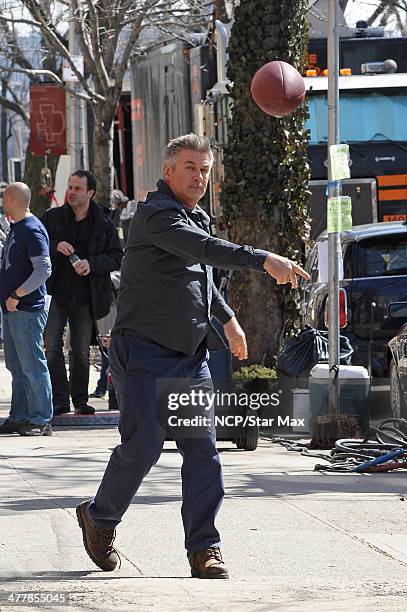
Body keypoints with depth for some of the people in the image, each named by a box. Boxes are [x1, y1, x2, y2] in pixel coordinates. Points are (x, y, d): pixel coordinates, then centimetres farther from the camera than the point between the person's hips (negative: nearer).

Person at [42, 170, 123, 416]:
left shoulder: (104, 224, 2)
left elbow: (117, 257, 1)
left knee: (81, 350, 7)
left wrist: (92, 264, -15)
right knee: (52, 345, -9)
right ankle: (60, 400, -4)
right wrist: (55, 247, -14)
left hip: (85, 295, 0)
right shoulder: (53, 217, 4)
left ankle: (80, 400, 17)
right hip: (55, 293, 0)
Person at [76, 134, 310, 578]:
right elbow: (206, 250, -31)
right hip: (144, 353, -8)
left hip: (191, 355, 8)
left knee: (202, 448, -3)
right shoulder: (156, 214, -14)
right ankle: (99, 518, 16)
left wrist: (227, 317, 37)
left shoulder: (197, 217, 16)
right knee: (142, 445, -10)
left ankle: (204, 549, -2)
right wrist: (264, 261, -41)